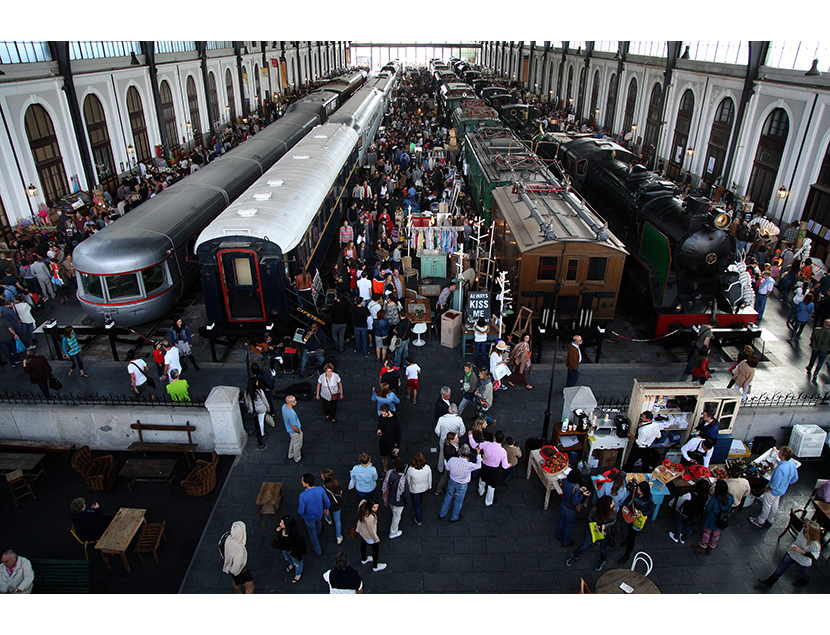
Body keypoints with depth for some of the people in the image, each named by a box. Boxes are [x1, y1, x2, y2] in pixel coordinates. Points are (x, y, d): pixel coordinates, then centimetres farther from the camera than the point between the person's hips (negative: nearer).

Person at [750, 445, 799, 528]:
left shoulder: (780, 468, -41)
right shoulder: (792, 464, -14)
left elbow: (775, 483, -33)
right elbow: (795, 478, 3)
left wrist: (767, 489, -14)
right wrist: (786, 484, 16)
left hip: (773, 491, -8)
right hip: (782, 490, 8)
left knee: (766, 505, 14)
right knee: (775, 504, 27)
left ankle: (760, 521, 34)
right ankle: (770, 520, 47)